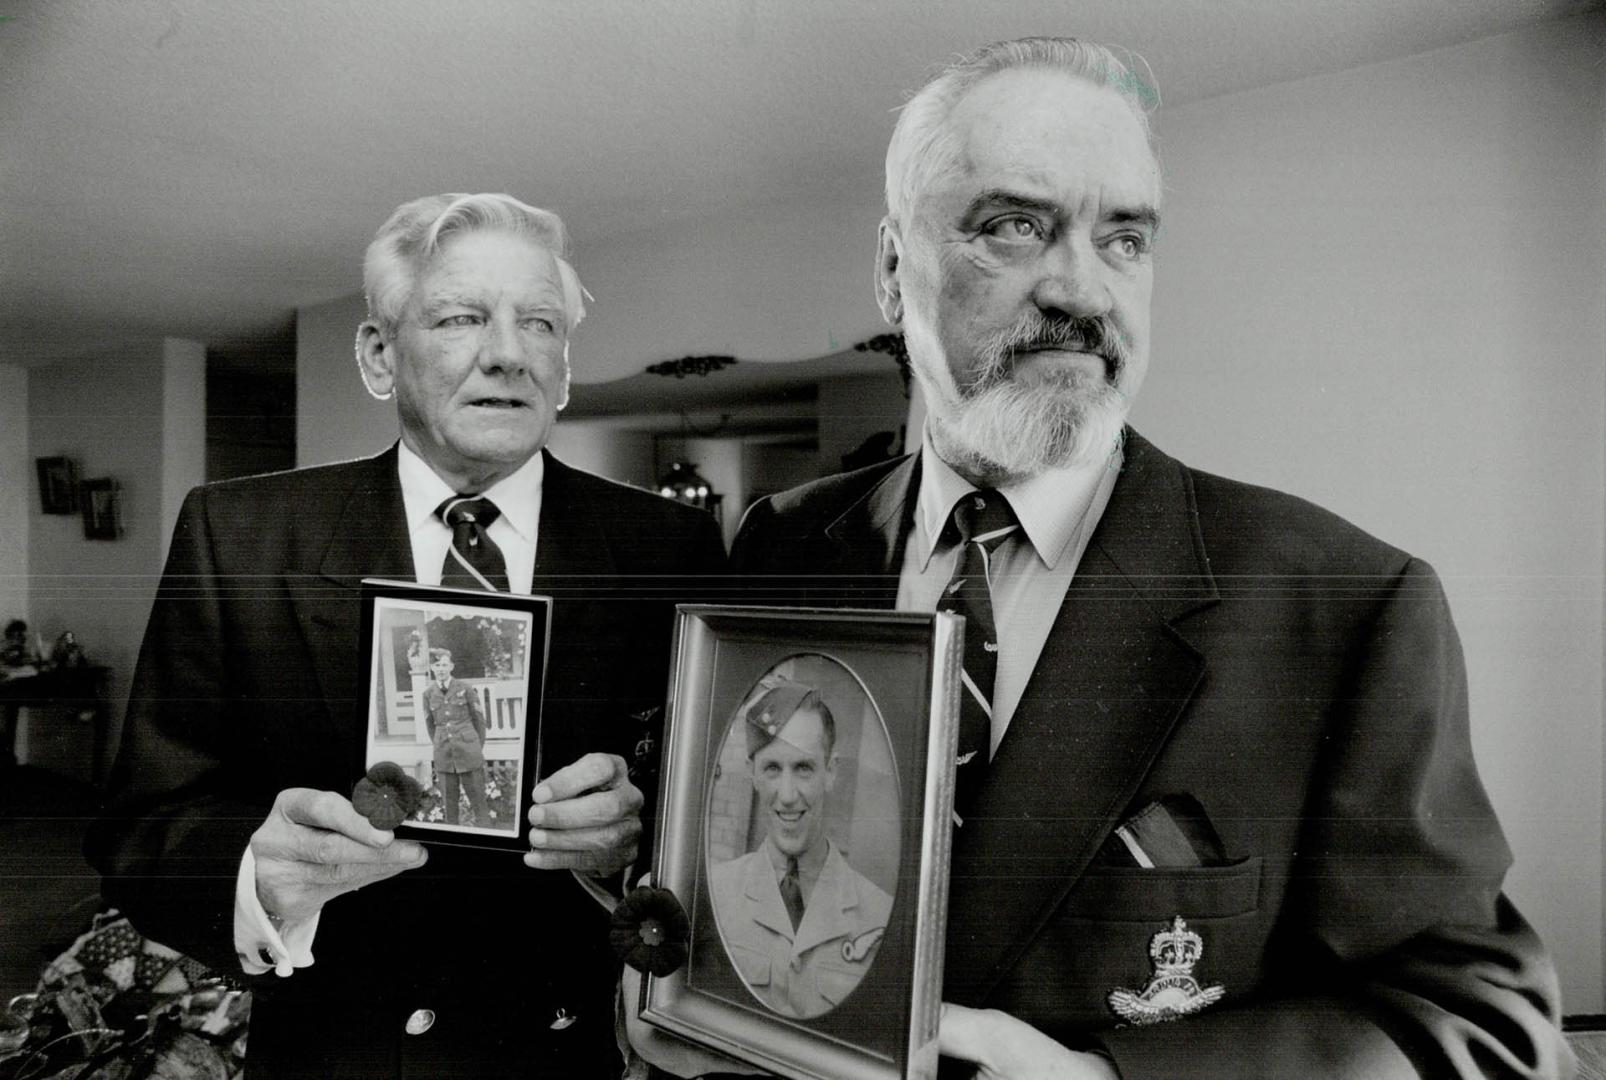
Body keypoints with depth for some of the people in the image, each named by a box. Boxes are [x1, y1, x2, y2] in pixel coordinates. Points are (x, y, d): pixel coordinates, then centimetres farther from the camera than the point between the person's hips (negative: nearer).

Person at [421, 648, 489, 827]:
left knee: (478, 801, 0)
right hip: (444, 757, 2)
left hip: (469, 755, -2)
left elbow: (479, 719, 5)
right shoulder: (428, 693, 5)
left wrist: (478, 748, 9)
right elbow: (430, 723, 17)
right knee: (449, 804, 6)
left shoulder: (464, 689, -2)